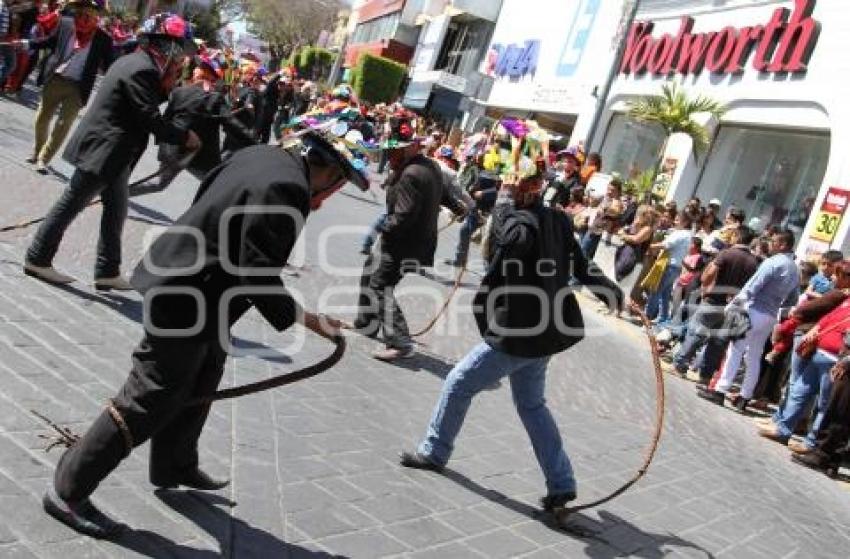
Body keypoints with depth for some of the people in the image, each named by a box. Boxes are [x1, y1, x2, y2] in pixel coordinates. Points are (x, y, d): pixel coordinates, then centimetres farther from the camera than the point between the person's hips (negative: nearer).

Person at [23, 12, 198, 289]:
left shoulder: (136, 61, 10)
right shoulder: (143, 70, -20)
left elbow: (150, 100, 17)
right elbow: (150, 119, -22)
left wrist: (167, 82, 7)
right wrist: (184, 137, -11)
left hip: (111, 151, 10)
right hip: (103, 150, -10)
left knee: (116, 209, 12)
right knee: (72, 203, 2)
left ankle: (107, 271, 18)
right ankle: (38, 258, 16)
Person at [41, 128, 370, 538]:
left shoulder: (265, 155, 2)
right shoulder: (287, 189, -26)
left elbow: (207, 195, 15)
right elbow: (257, 278, -27)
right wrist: (311, 321, -19)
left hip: (182, 277, 10)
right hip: (188, 301, -10)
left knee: (199, 383, 25)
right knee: (151, 401, 1)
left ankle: (174, 468, 46)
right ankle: (68, 491, 16)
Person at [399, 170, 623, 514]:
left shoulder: (525, 220, -20)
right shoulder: (556, 221, 5)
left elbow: (510, 238, -44)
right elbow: (581, 266, 14)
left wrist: (505, 199, -28)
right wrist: (611, 293, 28)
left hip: (516, 336, -9)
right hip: (543, 333, 9)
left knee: (458, 384, 9)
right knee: (532, 405, 21)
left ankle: (434, 453, 25)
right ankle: (561, 484, 21)